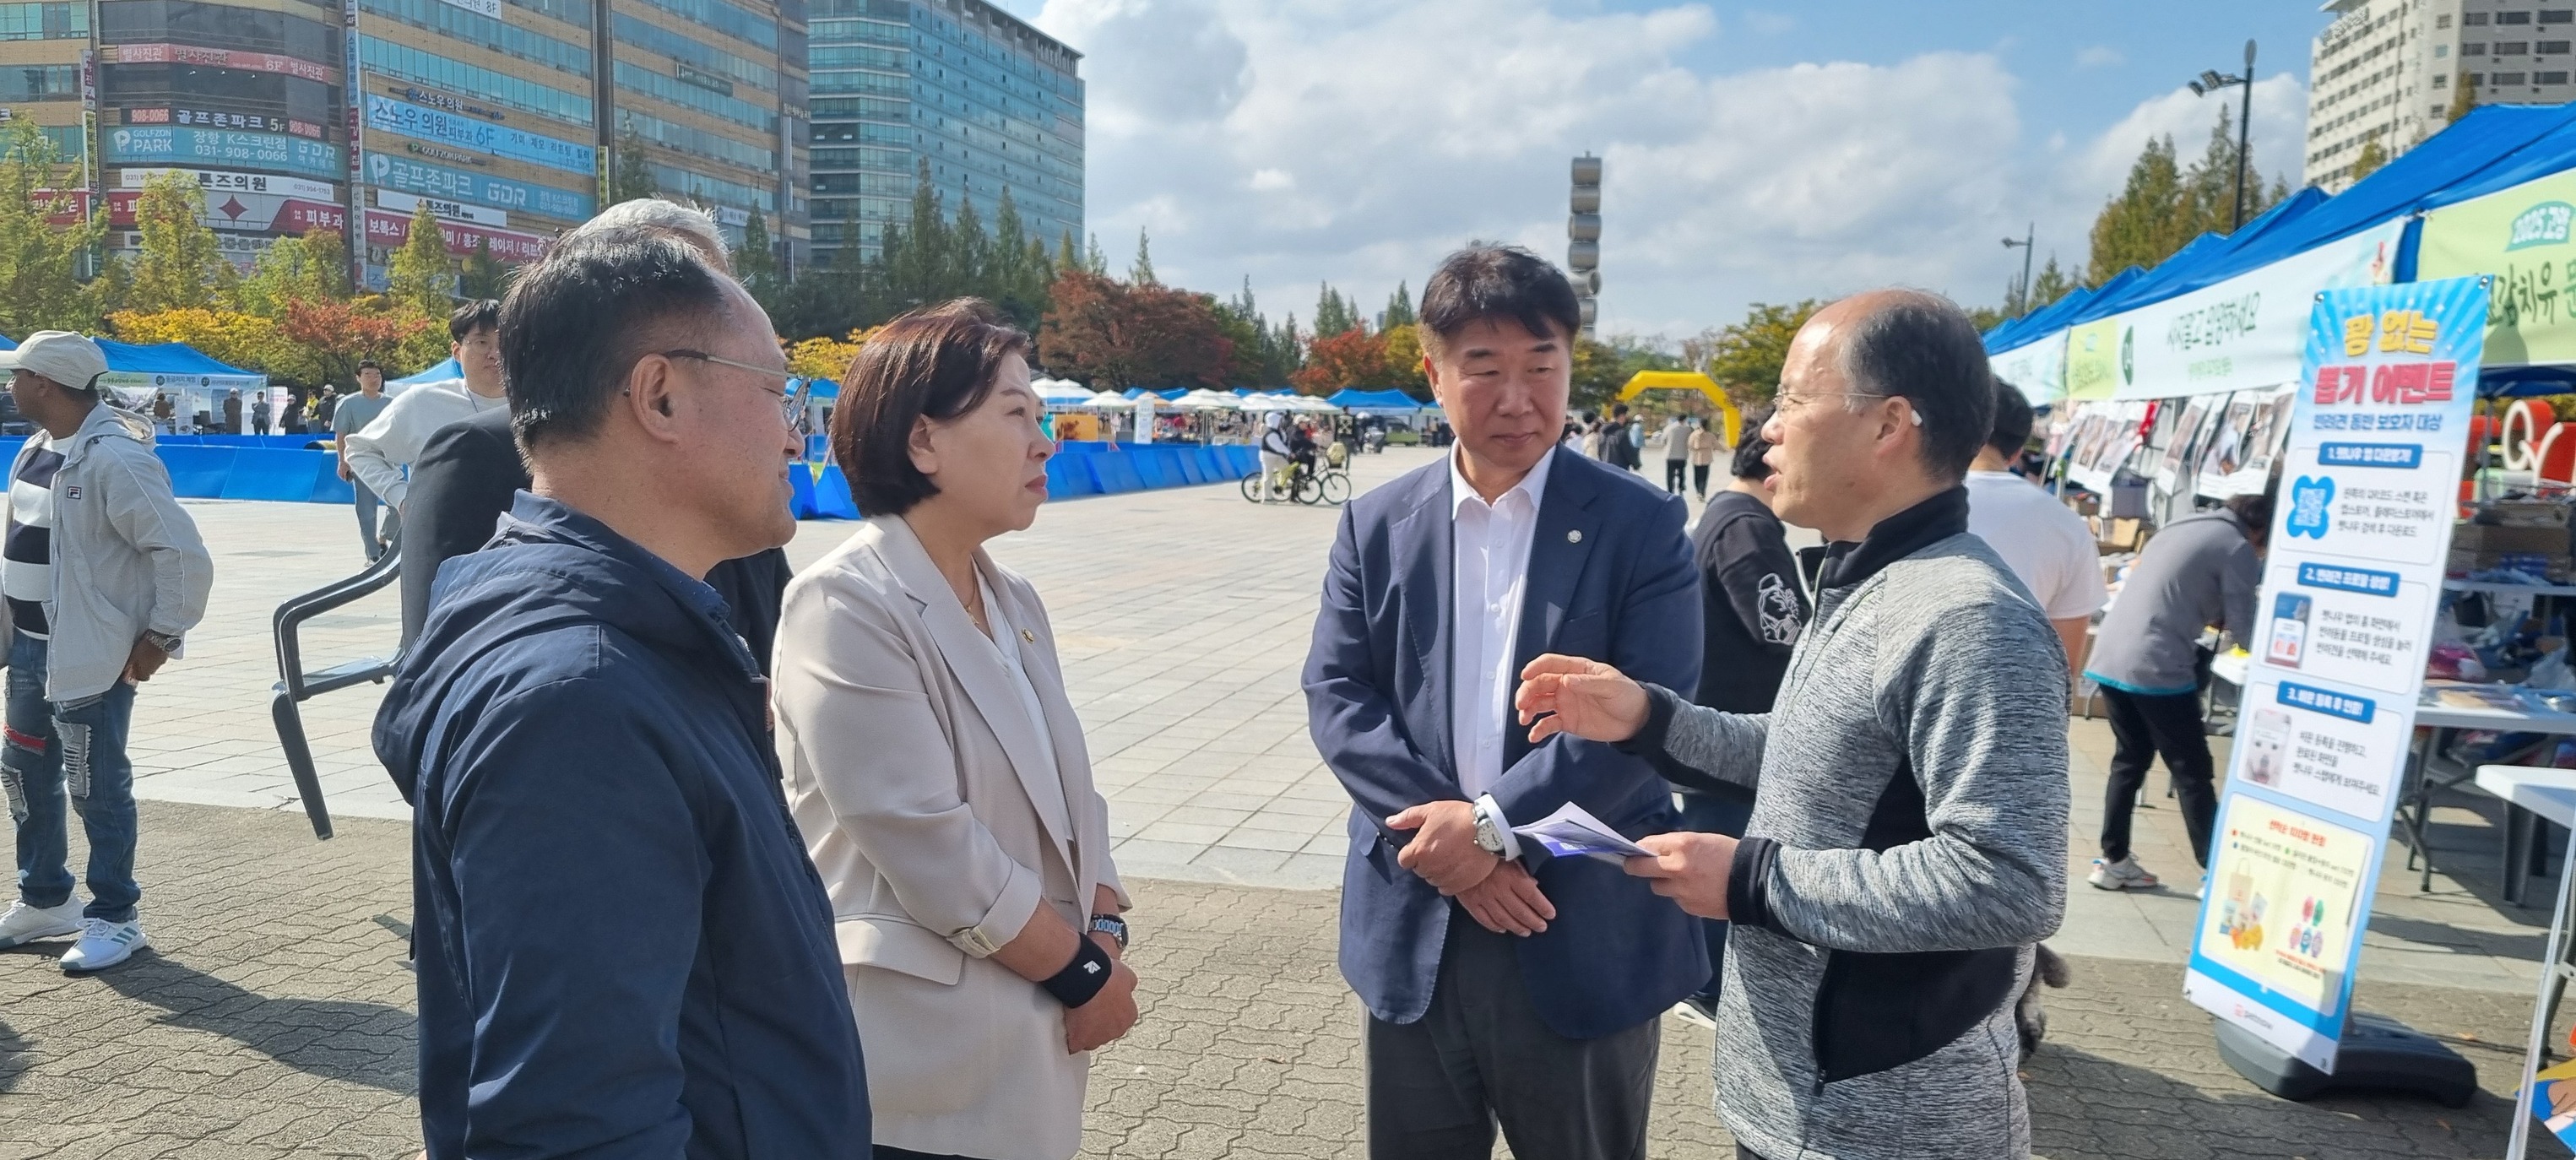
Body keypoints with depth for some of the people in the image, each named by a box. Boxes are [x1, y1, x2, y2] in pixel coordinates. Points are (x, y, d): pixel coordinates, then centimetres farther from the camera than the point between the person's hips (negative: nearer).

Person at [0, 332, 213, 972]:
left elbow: (185, 554, -24)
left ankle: (115, 917, 13)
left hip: (88, 652, -9)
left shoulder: (115, 458, -20)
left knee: (95, 784, 0)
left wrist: (160, 637, -19)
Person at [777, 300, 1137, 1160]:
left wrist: (1104, 928, -6)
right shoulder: (846, 604, -17)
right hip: (926, 1058, -7)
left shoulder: (1015, 604, 8)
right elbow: (925, 844, -21)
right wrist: (1084, 969, -12)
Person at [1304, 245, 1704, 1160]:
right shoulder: (1376, 526, 5)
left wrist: (1494, 822, -18)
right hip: (1416, 930, 3)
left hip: (1587, 938, -2)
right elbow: (1336, 697, -2)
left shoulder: (1642, 525, -3)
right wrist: (1445, 838, -15)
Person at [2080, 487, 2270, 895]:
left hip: (2111, 658, 8)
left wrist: (2206, 612, 26)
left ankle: (2114, 861, 21)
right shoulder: (2238, 548, -2)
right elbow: (2244, 631, -2)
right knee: (2193, 772, 4)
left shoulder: (2184, 525, 21)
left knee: (2130, 761, 18)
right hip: (2155, 668, -8)